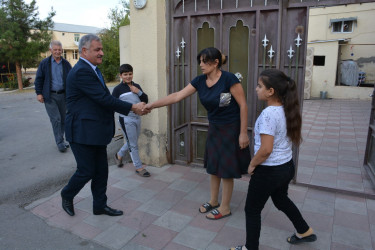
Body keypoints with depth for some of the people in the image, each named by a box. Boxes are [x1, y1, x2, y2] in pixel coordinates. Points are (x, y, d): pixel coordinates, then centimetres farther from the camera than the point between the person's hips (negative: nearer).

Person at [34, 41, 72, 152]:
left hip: (63, 95, 3)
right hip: (50, 96, -3)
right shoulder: (44, 63, 2)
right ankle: (60, 143, 0)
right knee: (56, 119, -8)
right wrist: (39, 93, -4)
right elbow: (38, 79, 3)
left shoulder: (66, 64, 6)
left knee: (63, 119, 9)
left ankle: (60, 140, 24)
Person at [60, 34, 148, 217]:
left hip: (96, 131, 9)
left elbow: (104, 98, 11)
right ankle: (67, 196, 33)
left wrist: (132, 108, 3)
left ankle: (100, 206, 29)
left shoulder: (92, 69, 13)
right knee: (86, 171, 4)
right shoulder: (81, 71, -19)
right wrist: (132, 108, -18)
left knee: (101, 171, 14)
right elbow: (104, 99, -23)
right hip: (83, 132, -9)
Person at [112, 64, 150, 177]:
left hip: (137, 118, 6)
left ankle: (119, 155, 44)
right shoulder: (118, 89, -7)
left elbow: (146, 100, 6)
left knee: (132, 142, 19)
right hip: (126, 119, -6)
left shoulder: (136, 86, 9)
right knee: (133, 145, 0)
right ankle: (139, 167, 11)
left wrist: (139, 92, -10)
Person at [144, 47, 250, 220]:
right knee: (213, 167, 16)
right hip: (214, 129, 7)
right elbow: (177, 96, -4)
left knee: (226, 170, 5)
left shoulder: (229, 79, -20)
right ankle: (213, 201, 36)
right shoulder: (200, 81, -2)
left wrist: (243, 133, -16)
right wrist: (152, 105, -9)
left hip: (231, 129, -6)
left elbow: (243, 105, -16)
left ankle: (225, 208, 23)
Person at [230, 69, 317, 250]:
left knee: (252, 210, 11)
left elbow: (266, 150, -28)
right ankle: (305, 232, 51)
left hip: (269, 171, -9)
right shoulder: (287, 110, 0)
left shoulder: (268, 114, -26)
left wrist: (252, 165, -12)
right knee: (281, 200, 33)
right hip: (287, 166, 9)